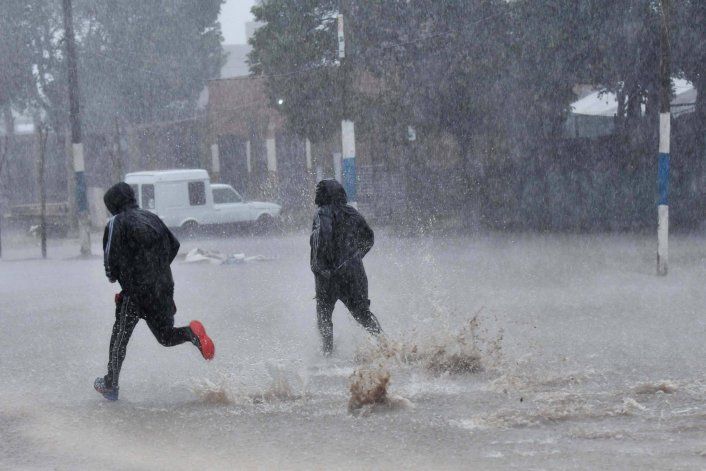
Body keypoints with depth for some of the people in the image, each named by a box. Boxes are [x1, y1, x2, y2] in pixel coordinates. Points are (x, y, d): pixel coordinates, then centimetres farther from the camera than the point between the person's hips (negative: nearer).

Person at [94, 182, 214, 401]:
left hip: (136, 291, -5)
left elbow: (111, 259, -10)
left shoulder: (116, 223, -5)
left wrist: (112, 276, 11)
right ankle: (193, 332, -16)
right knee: (166, 336, 15)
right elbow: (174, 245, 14)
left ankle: (110, 385, 15)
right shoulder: (152, 217, 13)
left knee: (119, 339, 9)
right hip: (164, 288, 5)